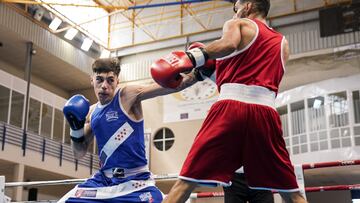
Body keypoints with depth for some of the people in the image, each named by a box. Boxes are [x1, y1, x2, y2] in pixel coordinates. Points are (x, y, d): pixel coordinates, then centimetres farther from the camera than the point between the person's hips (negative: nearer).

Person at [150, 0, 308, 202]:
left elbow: (229, 44, -9)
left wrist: (193, 58, -4)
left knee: (186, 183, -2)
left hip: (231, 107, -3)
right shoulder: (283, 42, 28)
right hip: (266, 112, 4)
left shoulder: (237, 24, 14)